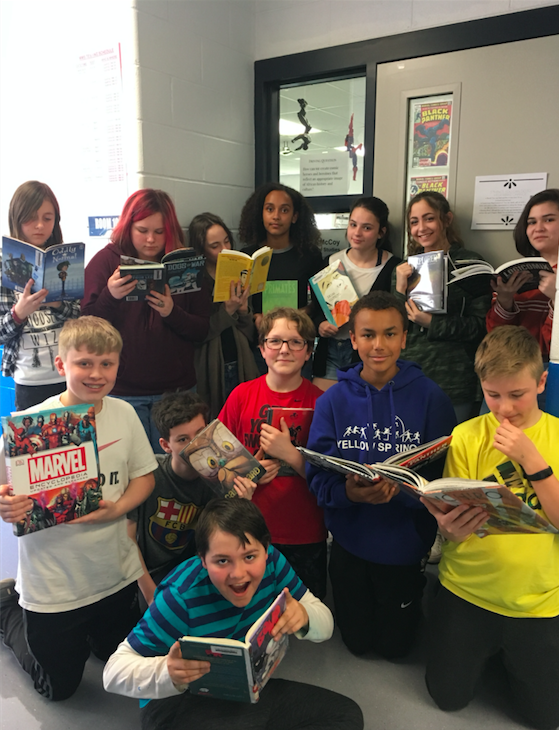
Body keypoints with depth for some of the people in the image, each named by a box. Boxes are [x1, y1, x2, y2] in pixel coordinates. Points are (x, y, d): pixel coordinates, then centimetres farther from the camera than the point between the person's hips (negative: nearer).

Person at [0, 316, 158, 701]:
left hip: (117, 574, 4)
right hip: (52, 586, -3)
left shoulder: (124, 413, -8)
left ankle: (84, 628, 46)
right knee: (59, 687, 19)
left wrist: (118, 507, -17)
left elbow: (144, 475, 1)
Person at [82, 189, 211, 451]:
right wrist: (109, 296, -21)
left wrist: (172, 312, -17)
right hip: (123, 391, -2)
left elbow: (202, 330, 0)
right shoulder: (106, 260, 0)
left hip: (176, 389, 2)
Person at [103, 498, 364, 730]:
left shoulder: (272, 563, -13)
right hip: (183, 702, -5)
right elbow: (114, 672, -23)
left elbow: (325, 625, -5)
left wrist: (304, 617, -30)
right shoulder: (181, 597, -28)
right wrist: (167, 672, -44)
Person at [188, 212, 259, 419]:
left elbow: (250, 336, 10)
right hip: (209, 369, -4)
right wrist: (227, 310, -21)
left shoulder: (236, 276, 9)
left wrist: (244, 310, -8)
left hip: (240, 368, 5)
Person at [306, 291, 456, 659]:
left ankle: (412, 610, 52)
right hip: (350, 542, 2)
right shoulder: (332, 400, -8)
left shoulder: (430, 397, -12)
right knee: (356, 641, 22)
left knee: (394, 646, 21)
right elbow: (318, 476, -10)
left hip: (406, 543, -1)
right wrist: (349, 491, -31)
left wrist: (401, 488, -32)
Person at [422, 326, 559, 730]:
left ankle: (509, 652, 39)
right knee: (448, 697, 11)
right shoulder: (467, 436, -9)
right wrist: (451, 529, -32)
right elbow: (452, 516, -8)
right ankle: (488, 647, 38)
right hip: (467, 590, 0)